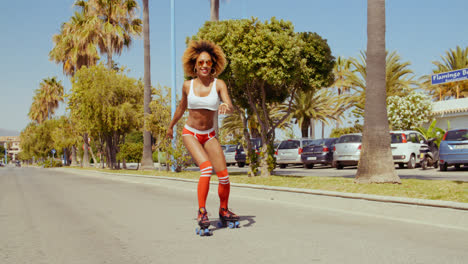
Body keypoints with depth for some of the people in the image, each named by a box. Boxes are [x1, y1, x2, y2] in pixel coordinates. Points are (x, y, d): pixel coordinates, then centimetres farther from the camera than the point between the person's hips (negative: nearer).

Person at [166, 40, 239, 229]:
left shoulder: (218, 84, -7)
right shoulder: (188, 85, -4)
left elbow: (230, 107, -22)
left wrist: (226, 107, -46)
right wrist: (171, 126, 27)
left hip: (209, 135, 2)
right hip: (190, 134, -1)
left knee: (224, 176, -3)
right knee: (206, 167, -25)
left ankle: (224, 211, 21)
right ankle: (201, 212, -18)